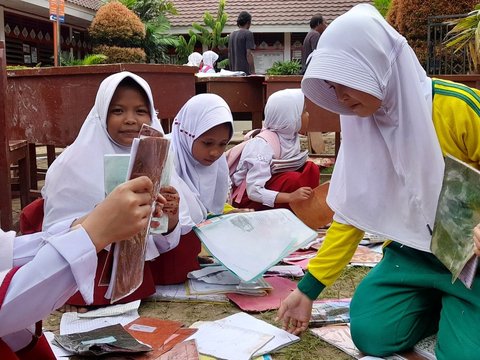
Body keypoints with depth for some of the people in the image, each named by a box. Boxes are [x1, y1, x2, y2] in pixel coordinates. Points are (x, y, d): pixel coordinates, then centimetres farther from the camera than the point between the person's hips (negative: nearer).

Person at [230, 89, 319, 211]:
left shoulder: (292, 136, -6)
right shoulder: (263, 145, -28)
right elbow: (254, 192, -32)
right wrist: (291, 197, -41)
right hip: (246, 196, -8)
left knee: (311, 169, -8)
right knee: (293, 179, -28)